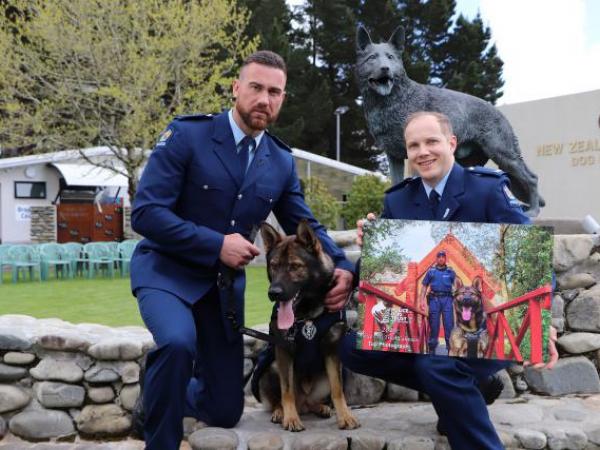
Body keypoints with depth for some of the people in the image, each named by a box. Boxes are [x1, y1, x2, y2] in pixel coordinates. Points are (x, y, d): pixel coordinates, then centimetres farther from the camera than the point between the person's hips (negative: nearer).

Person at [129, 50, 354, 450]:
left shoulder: (282, 161, 1)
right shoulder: (187, 134, -14)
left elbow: (306, 226, 7)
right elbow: (145, 213, -19)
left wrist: (343, 268, -11)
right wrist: (216, 244, -24)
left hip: (225, 282, 5)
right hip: (167, 270, -4)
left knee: (224, 411, 7)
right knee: (178, 343, -37)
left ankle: (161, 392, 41)